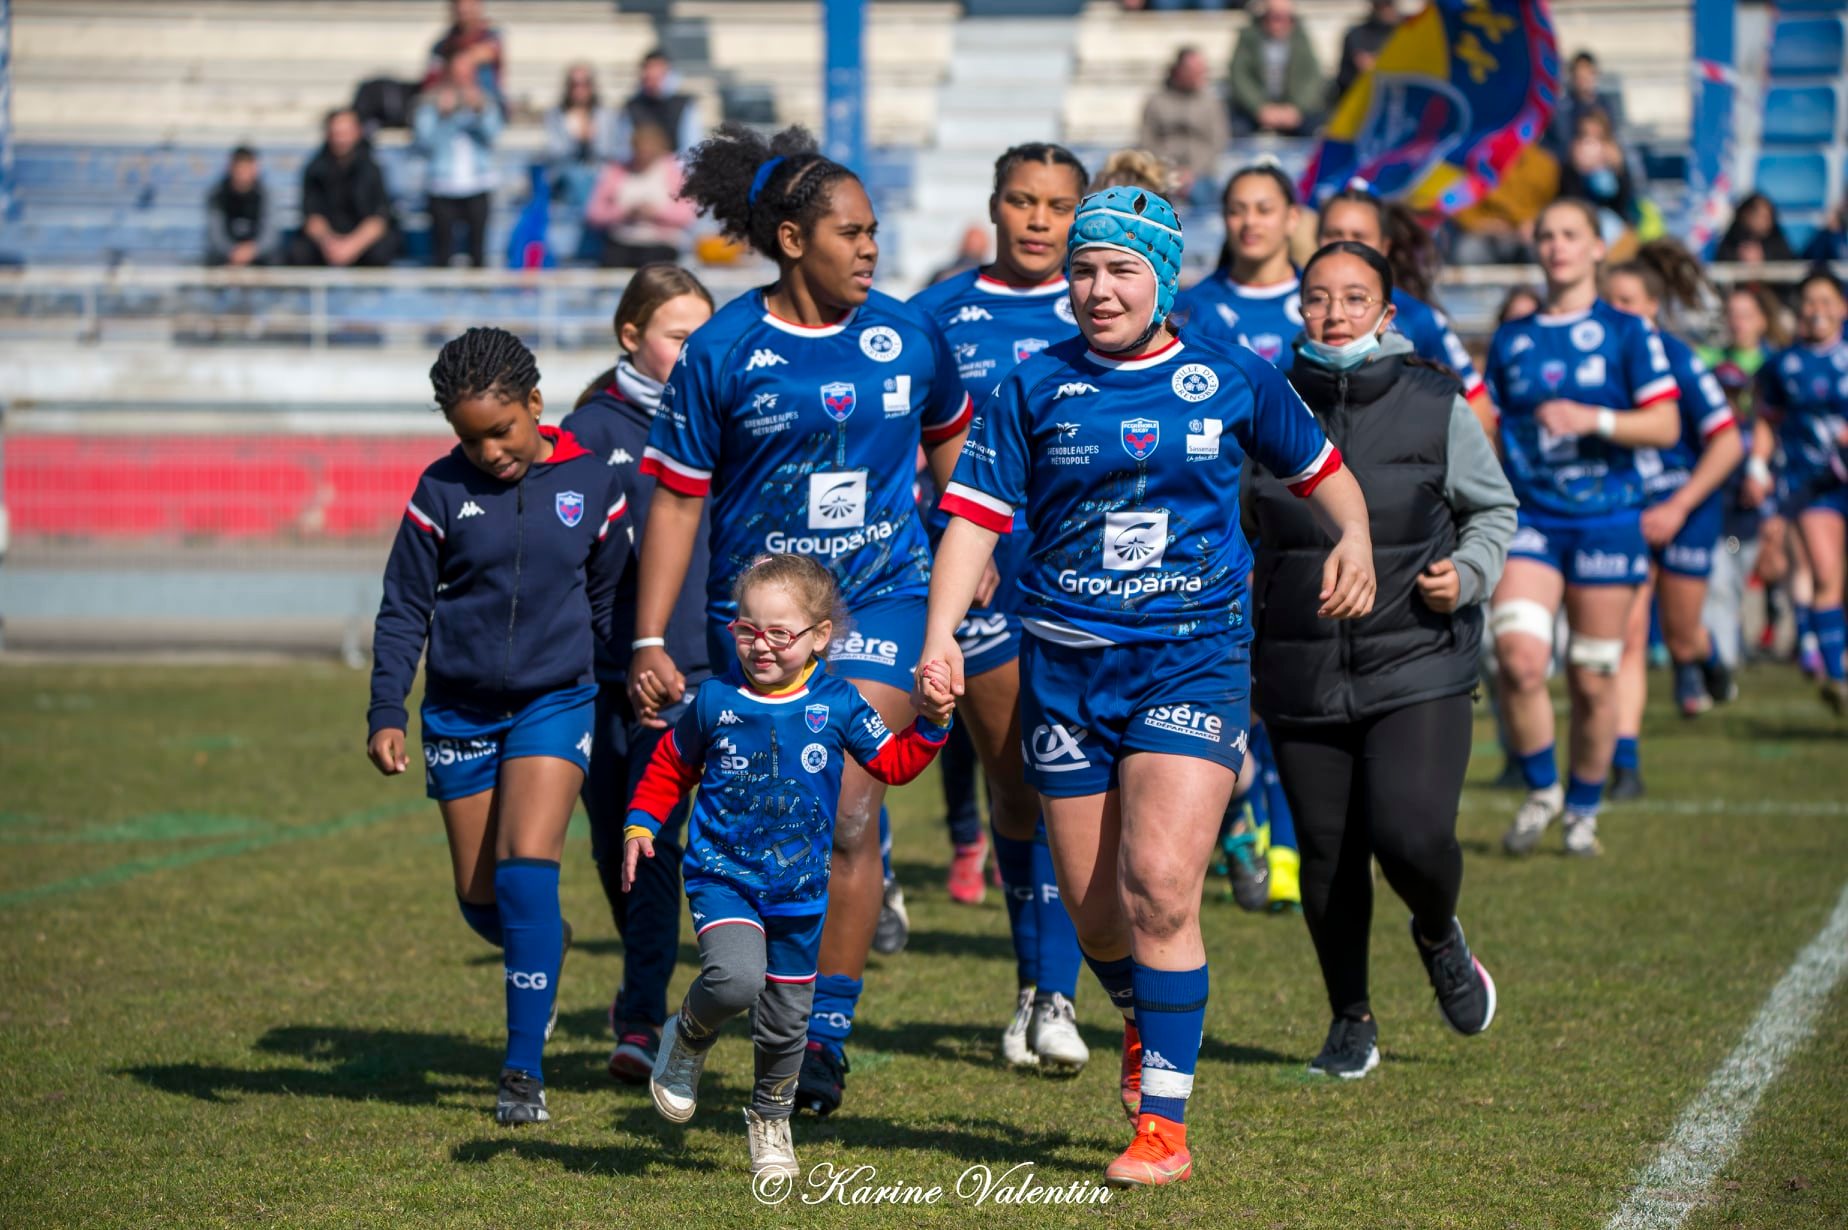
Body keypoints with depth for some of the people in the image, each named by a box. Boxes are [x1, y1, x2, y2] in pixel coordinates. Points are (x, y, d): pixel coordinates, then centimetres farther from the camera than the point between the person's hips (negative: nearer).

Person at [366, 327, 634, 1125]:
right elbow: (404, 609, -1)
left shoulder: (591, 484, -4)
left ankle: (525, 1071, -12)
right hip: (460, 713, 2)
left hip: (556, 701, -2)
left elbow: (610, 602, 9)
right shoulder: (442, 491, -5)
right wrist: (385, 713, -9)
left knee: (526, 872, -17)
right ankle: (547, 949, 44)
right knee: (480, 898, 8)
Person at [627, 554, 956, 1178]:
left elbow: (894, 763, 5)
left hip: (800, 887, 2)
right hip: (723, 875, -2)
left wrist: (931, 720, -10)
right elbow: (670, 766, 10)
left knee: (785, 1021, 11)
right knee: (735, 979, -28)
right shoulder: (714, 701, -4)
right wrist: (640, 826, 0)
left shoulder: (837, 704, -3)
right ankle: (688, 1039, 5)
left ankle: (770, 1119, 36)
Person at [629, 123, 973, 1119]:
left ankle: (828, 1030, -5)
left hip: (879, 597, 1)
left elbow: (948, 441, 20)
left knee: (849, 813, -11)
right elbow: (676, 500, -4)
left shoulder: (908, 338, 0)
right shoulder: (723, 352, -7)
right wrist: (649, 641, -6)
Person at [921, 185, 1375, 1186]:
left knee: (1159, 888, -16)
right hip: (1065, 663, 2)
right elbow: (975, 513, 0)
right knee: (1092, 906, 7)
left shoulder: (1234, 382, 3)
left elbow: (1320, 470, 17)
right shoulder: (1033, 387, 3)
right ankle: (1146, 1026, 42)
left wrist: (1353, 538, -3)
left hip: (1193, 661, -2)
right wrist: (942, 632, -13)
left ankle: (1163, 1120, -9)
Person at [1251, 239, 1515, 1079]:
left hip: (1418, 669, -2)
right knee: (1326, 855, 4)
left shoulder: (1435, 403, -1)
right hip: (1300, 677, 2)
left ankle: (1439, 936, 20)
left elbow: (1494, 509, 13)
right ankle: (1351, 1023, 26)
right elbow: (1237, 523, 16)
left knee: (1412, 836, -16)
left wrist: (1467, 573, -5)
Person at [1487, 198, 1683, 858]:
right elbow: (1490, 432, 20)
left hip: (1605, 522, -1)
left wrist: (1593, 418, -19)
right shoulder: (1510, 340, 11)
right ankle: (1540, 789, 1)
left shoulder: (1627, 333, 3)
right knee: (1518, 656, -19)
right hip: (1529, 520, 1)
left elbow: (1666, 426, -5)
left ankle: (1583, 809, 21)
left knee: (1593, 679, 2)